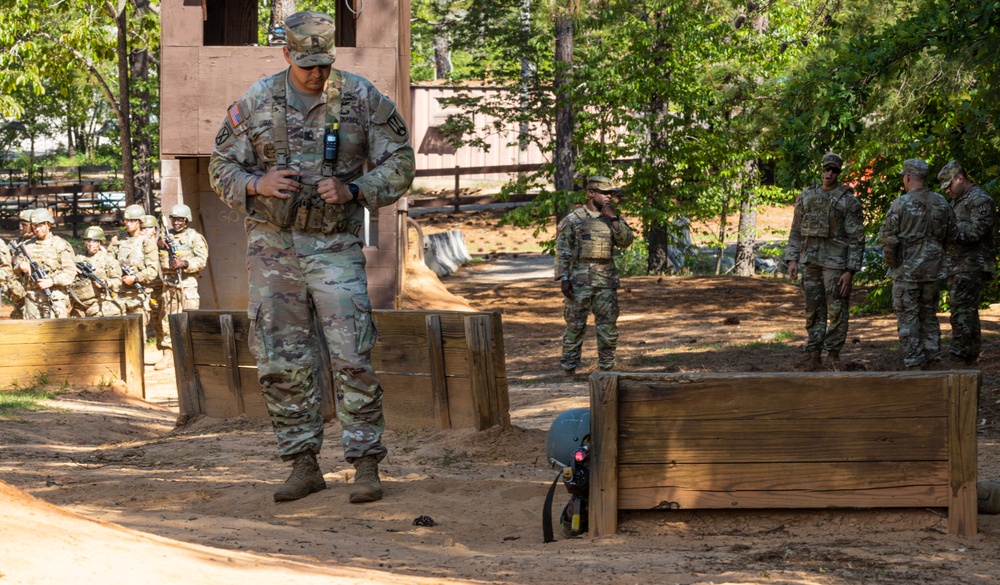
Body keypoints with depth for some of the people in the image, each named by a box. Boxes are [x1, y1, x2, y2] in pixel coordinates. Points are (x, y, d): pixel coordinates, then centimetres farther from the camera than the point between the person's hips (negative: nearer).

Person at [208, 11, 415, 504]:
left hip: (335, 246, -2)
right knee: (281, 363, 4)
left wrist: (353, 190, -14)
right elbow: (222, 167, 8)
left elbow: (399, 163, 2)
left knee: (352, 359, -9)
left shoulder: (362, 99, -2)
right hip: (272, 245, 2)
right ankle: (303, 466, 15)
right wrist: (258, 184, -13)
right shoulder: (256, 102, 2)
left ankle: (366, 466, -1)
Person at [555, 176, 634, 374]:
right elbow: (562, 251, -2)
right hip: (579, 280, -3)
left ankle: (606, 366, 11)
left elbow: (626, 241, -4)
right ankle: (569, 369, 5)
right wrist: (563, 278, -10)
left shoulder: (613, 219, 11)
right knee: (575, 325, -1)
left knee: (608, 324, 3)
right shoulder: (573, 219, 0)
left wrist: (613, 217, -10)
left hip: (606, 279, 3)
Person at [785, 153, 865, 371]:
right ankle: (814, 354, 12)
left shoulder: (849, 201, -4)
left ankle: (833, 353, 8)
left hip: (836, 263, -4)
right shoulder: (806, 197, 9)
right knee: (813, 310, 7)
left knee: (838, 310, -2)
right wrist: (792, 259, 3)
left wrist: (850, 271, -12)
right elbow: (796, 232, 14)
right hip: (810, 261, 4)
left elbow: (856, 239, -6)